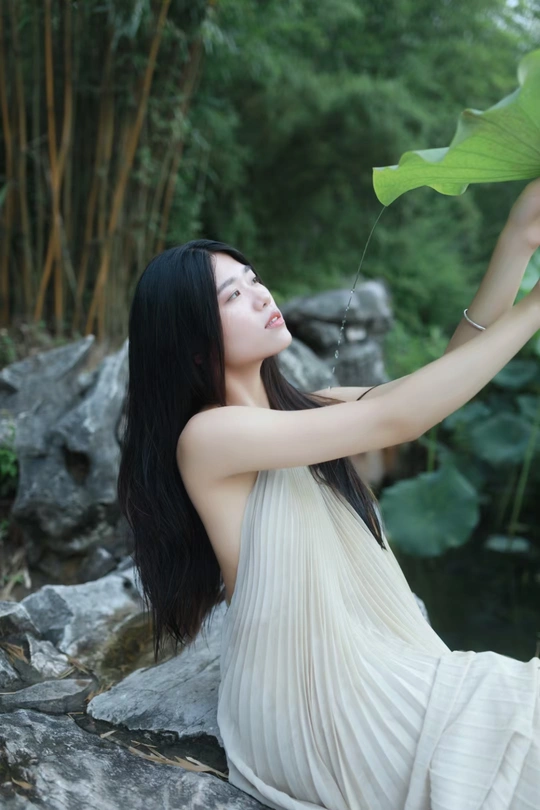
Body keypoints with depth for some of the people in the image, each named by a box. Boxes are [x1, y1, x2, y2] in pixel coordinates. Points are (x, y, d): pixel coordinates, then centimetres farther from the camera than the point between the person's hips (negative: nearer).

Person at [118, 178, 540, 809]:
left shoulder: (302, 409, 5)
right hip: (315, 706, -7)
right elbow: (396, 419, -25)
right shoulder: (206, 435, -19)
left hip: (375, 675, 7)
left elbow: (444, 383, -3)